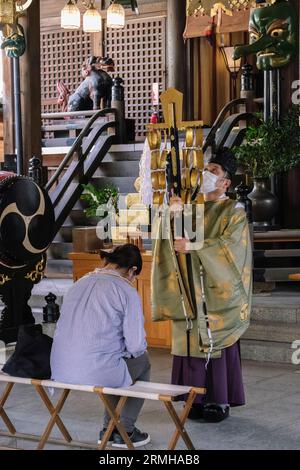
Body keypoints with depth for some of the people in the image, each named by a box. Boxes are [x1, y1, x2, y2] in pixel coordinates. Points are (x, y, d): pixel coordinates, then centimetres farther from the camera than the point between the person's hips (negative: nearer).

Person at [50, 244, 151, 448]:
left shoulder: (79, 284, 13)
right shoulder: (127, 291, -6)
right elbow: (136, 344, -9)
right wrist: (138, 349, 18)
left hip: (61, 370, 7)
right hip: (97, 372, -7)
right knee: (142, 361, 25)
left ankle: (109, 428, 37)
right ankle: (125, 431, 27)